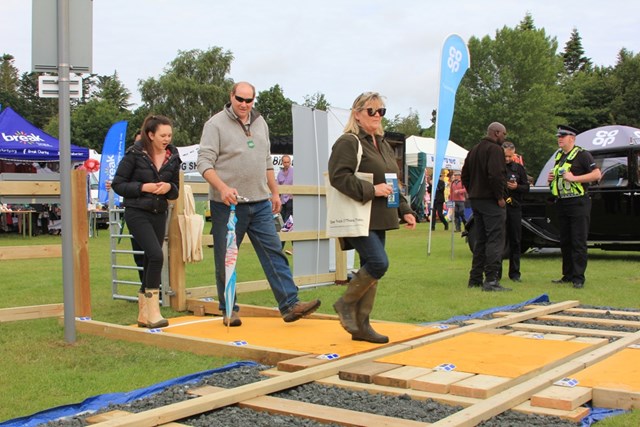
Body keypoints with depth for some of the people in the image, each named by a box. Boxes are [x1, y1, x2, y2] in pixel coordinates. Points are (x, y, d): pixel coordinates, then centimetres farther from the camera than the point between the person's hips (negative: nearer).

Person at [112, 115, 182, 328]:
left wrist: (169, 188, -10)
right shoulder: (134, 154, -8)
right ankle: (153, 310, -11)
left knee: (150, 262, 7)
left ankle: (144, 315, 18)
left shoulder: (172, 157, 6)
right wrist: (144, 187, -17)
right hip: (137, 212, -5)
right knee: (156, 255, -20)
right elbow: (117, 184, -6)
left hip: (159, 214, 5)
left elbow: (175, 191, 13)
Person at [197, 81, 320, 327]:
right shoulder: (216, 124, -5)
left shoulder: (260, 123, 14)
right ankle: (229, 310, 16)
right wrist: (223, 188, -26)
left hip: (260, 204, 5)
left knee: (274, 253, 0)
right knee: (226, 259, 4)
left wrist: (274, 192, 20)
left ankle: (290, 304, 0)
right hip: (228, 205, -5)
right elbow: (204, 162, -11)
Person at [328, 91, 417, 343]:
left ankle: (361, 325, 16)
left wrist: (404, 210, 17)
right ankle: (345, 303, 5)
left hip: (378, 218, 9)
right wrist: (371, 190, -21)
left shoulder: (383, 144, 20)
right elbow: (338, 176, -19)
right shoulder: (348, 142, -8)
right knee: (379, 263, -18)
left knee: (371, 268, 8)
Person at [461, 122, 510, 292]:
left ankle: (475, 278, 17)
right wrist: (500, 196, -16)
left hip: (476, 200, 9)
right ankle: (491, 280, -13)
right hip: (491, 201, -9)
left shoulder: (474, 150, 17)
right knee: (495, 240, -8)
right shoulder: (495, 149, -11)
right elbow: (495, 175, -24)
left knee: (480, 240, 14)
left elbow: (465, 175, 20)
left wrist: (473, 192, 16)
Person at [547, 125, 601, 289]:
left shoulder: (582, 154, -9)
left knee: (578, 242, -6)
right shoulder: (559, 155, 16)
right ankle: (567, 275, 19)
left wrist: (574, 178, -21)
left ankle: (578, 278, -3)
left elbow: (597, 174, -16)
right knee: (565, 242, 11)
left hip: (578, 203, -8)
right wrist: (551, 178, 8)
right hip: (561, 204, 8)